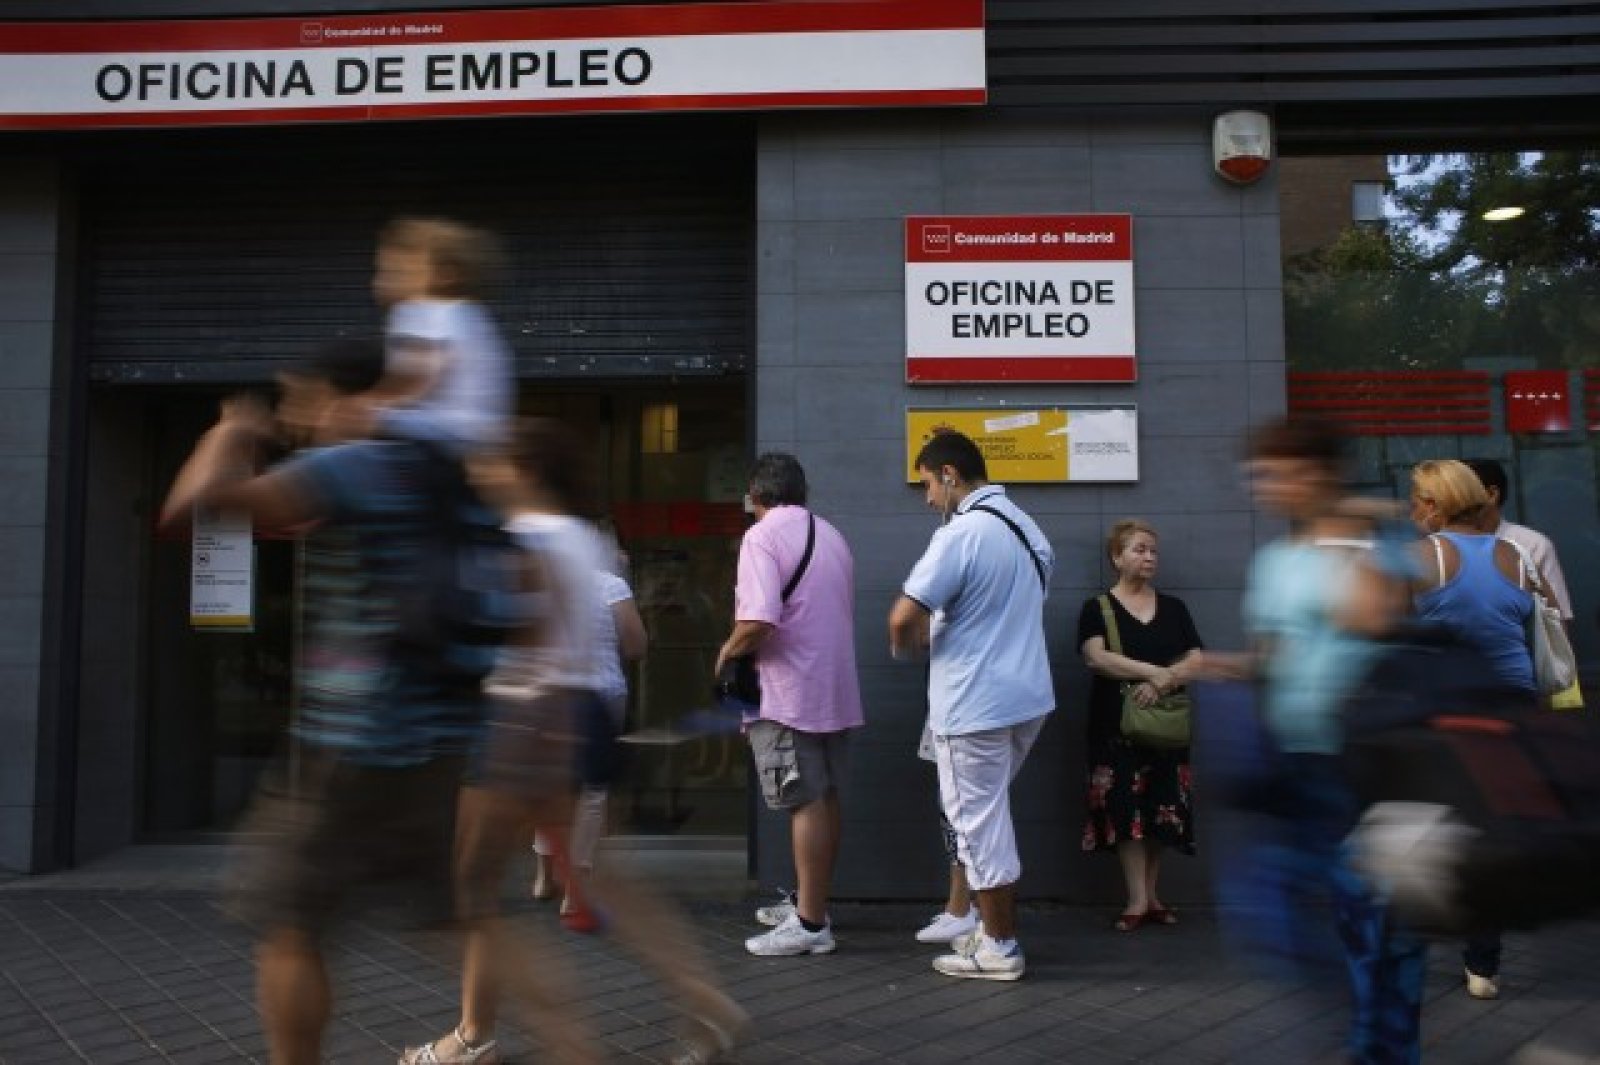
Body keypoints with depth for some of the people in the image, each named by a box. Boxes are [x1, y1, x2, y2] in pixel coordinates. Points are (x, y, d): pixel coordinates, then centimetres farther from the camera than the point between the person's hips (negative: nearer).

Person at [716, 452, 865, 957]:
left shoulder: (762, 536, -12)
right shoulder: (832, 536, 14)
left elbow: (759, 621, -24)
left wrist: (728, 651, -5)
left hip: (790, 692, -8)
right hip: (834, 688, 8)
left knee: (805, 804, -5)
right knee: (824, 800, 14)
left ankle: (811, 925, 1)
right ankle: (810, 904, 26)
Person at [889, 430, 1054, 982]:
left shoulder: (961, 533, -19)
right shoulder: (1025, 526, 10)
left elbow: (903, 617, -24)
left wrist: (905, 645, -2)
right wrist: (937, 629, 17)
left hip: (975, 705, -9)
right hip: (1026, 695, 9)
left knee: (978, 822, 3)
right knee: (989, 815, 21)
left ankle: (999, 949, 13)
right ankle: (996, 926, 29)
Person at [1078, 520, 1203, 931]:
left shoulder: (1173, 607, 11)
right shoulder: (1097, 607, 0)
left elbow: (1197, 661, 3)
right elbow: (1096, 658, -16)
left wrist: (1162, 682, -15)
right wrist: (1153, 671, -20)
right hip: (1117, 724, -3)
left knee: (1161, 811, 5)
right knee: (1126, 809, -7)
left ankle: (1152, 896, 15)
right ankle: (1138, 900, -2)